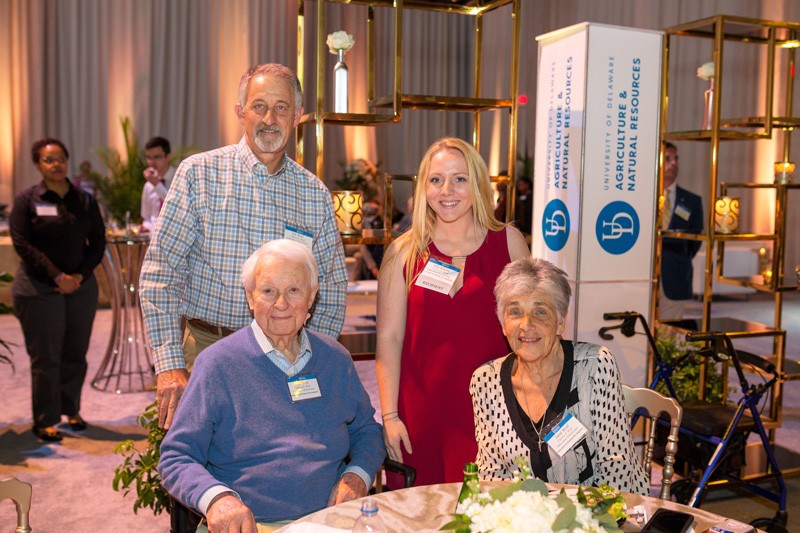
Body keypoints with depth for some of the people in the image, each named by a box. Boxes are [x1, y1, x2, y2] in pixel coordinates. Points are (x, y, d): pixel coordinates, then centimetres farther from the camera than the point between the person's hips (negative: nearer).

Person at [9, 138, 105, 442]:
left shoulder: (84, 200, 10)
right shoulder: (27, 201, 1)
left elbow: (98, 242, 7)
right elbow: (22, 244, -7)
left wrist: (81, 275, -7)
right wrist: (57, 276, -14)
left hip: (81, 288, 3)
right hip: (38, 289, -3)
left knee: (76, 354, 8)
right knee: (45, 356, -1)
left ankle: (71, 409, 24)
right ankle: (45, 420, 9)